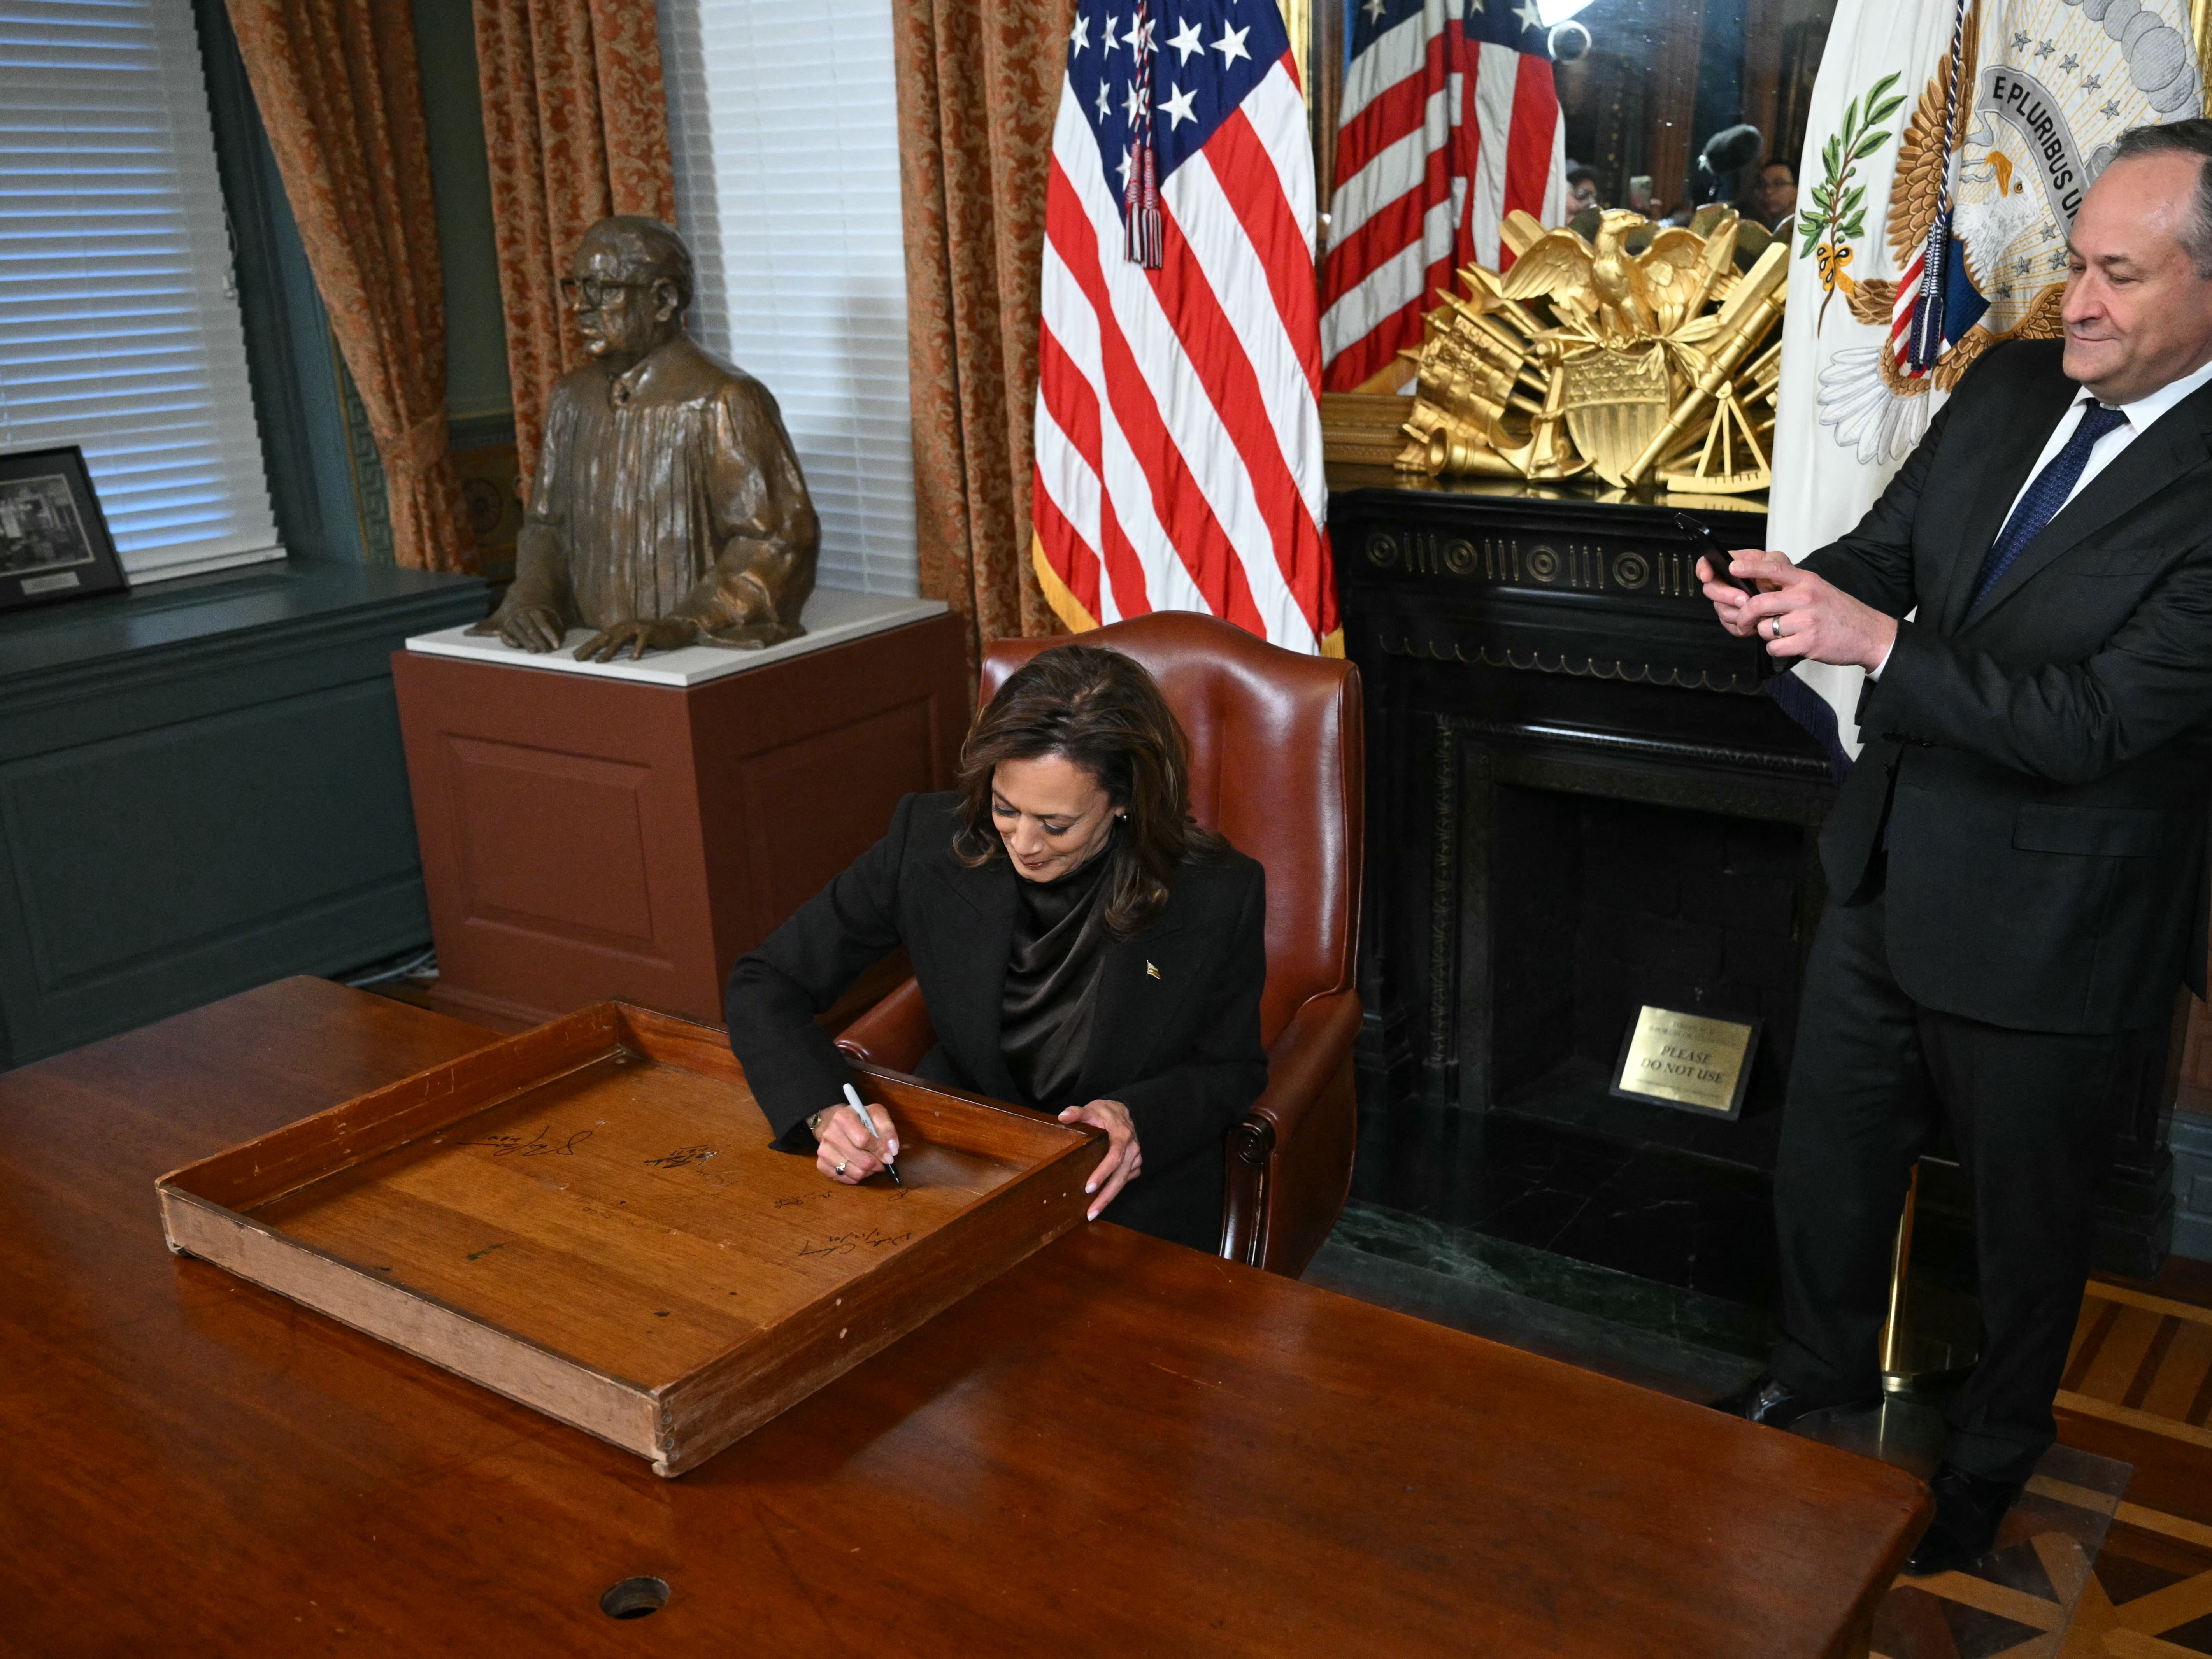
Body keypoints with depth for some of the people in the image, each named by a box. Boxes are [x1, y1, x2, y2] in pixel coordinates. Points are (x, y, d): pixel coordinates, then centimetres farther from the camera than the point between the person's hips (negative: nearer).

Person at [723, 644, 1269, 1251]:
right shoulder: (929, 841, -14)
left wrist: (1141, 1120, -20)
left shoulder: (1218, 897, -16)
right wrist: (825, 1112, -27)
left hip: (1128, 1197, -2)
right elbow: (765, 984, -8)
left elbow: (1231, 1069, 2)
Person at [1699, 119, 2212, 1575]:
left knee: (2029, 1220, 18)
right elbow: (1888, 546, 5)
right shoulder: (2008, 389, -1)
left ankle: (1994, 1452, 45)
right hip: (1894, 876, 6)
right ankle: (1825, 1367, 50)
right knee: (1825, 1160, 22)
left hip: (2054, 929, -6)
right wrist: (1799, 590, -17)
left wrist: (1875, 640, -30)